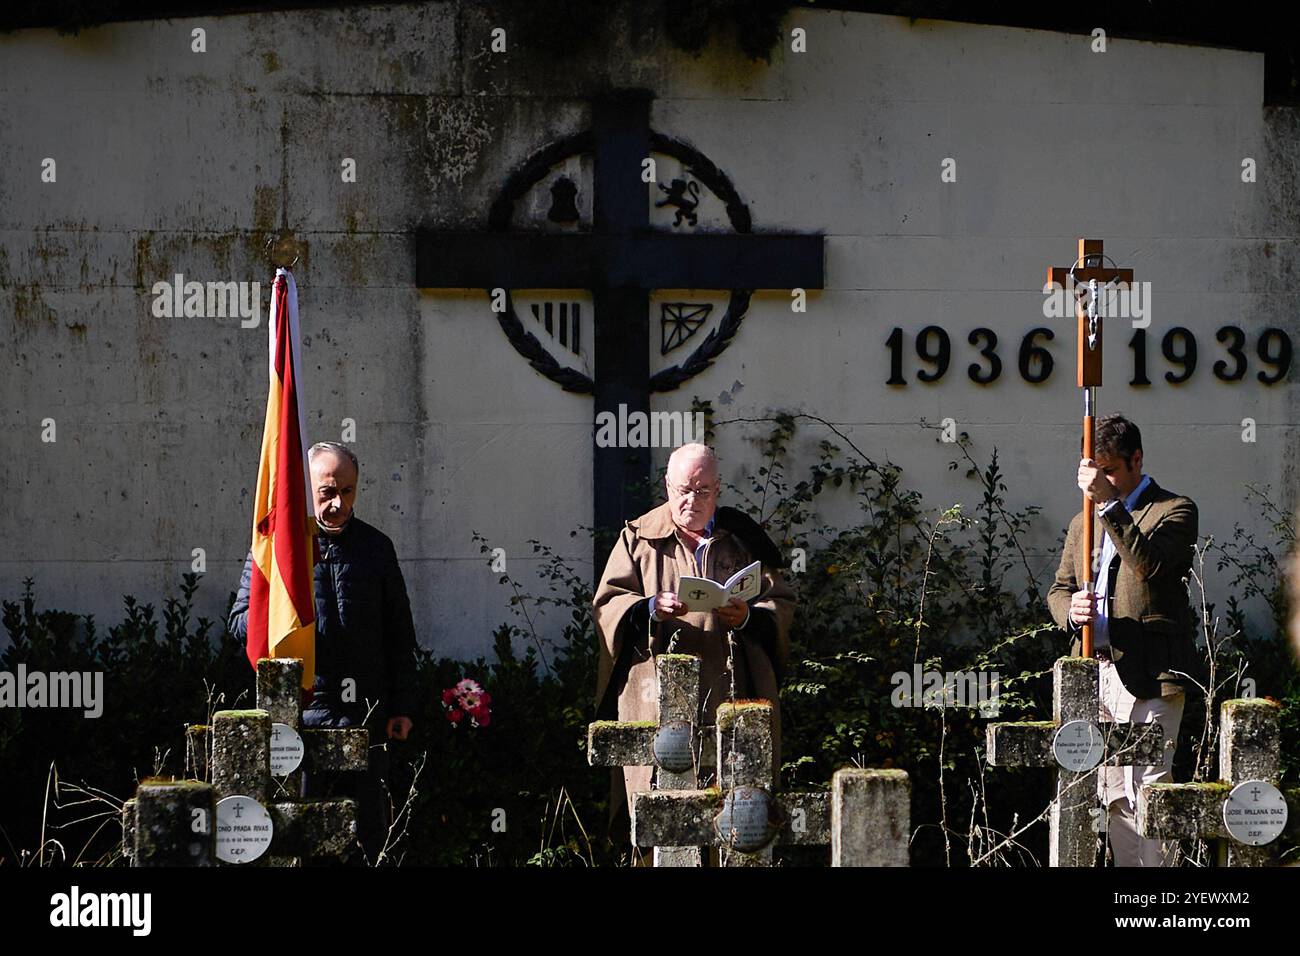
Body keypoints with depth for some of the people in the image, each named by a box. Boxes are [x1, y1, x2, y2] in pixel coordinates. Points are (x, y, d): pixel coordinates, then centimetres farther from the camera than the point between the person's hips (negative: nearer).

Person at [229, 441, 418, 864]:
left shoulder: (376, 546, 11)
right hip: (300, 711, -2)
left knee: (369, 829, 5)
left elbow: (399, 634, 14)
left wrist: (401, 706, 8)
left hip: (365, 716, 2)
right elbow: (241, 619, 6)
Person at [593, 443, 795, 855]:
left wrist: (748, 617, -13)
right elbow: (607, 605, 3)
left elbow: (781, 603, 9)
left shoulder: (742, 538, 12)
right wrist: (650, 609, -17)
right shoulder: (639, 538, 10)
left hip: (731, 700, 1)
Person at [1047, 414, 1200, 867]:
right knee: (1114, 796, 7)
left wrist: (1109, 503, -20)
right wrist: (1070, 609, -2)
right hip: (1096, 673, 7)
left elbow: (1151, 565, -18)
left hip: (1148, 675, -7)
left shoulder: (1174, 510, 1)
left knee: (1148, 790, -12)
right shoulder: (1082, 523, 23)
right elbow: (1058, 589, 23)